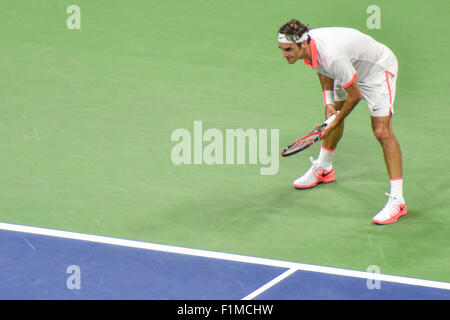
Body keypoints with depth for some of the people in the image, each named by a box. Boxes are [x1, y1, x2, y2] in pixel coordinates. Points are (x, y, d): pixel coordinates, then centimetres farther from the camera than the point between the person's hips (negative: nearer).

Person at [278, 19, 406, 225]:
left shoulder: (333, 56, -42)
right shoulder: (306, 45, -17)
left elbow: (355, 95, -30)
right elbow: (325, 69, 7)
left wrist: (334, 123, -18)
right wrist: (328, 102, -3)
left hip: (378, 69, -9)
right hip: (353, 68, 9)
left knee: (382, 132, -19)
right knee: (333, 114, 21)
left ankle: (397, 200, -17)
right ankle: (323, 169, 47)